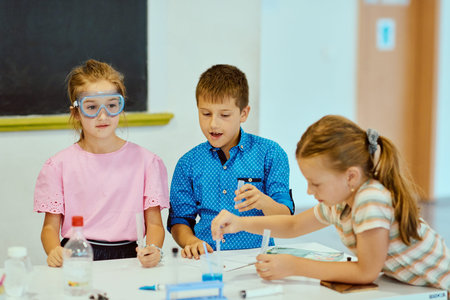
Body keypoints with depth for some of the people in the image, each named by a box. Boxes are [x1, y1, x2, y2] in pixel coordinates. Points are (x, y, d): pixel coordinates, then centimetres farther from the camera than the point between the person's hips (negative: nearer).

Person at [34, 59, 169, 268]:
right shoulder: (59, 165, 7)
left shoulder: (144, 160, 7)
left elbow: (154, 223, 7)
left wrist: (153, 249, -16)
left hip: (128, 257, 1)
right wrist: (54, 251, -15)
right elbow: (50, 226, 8)